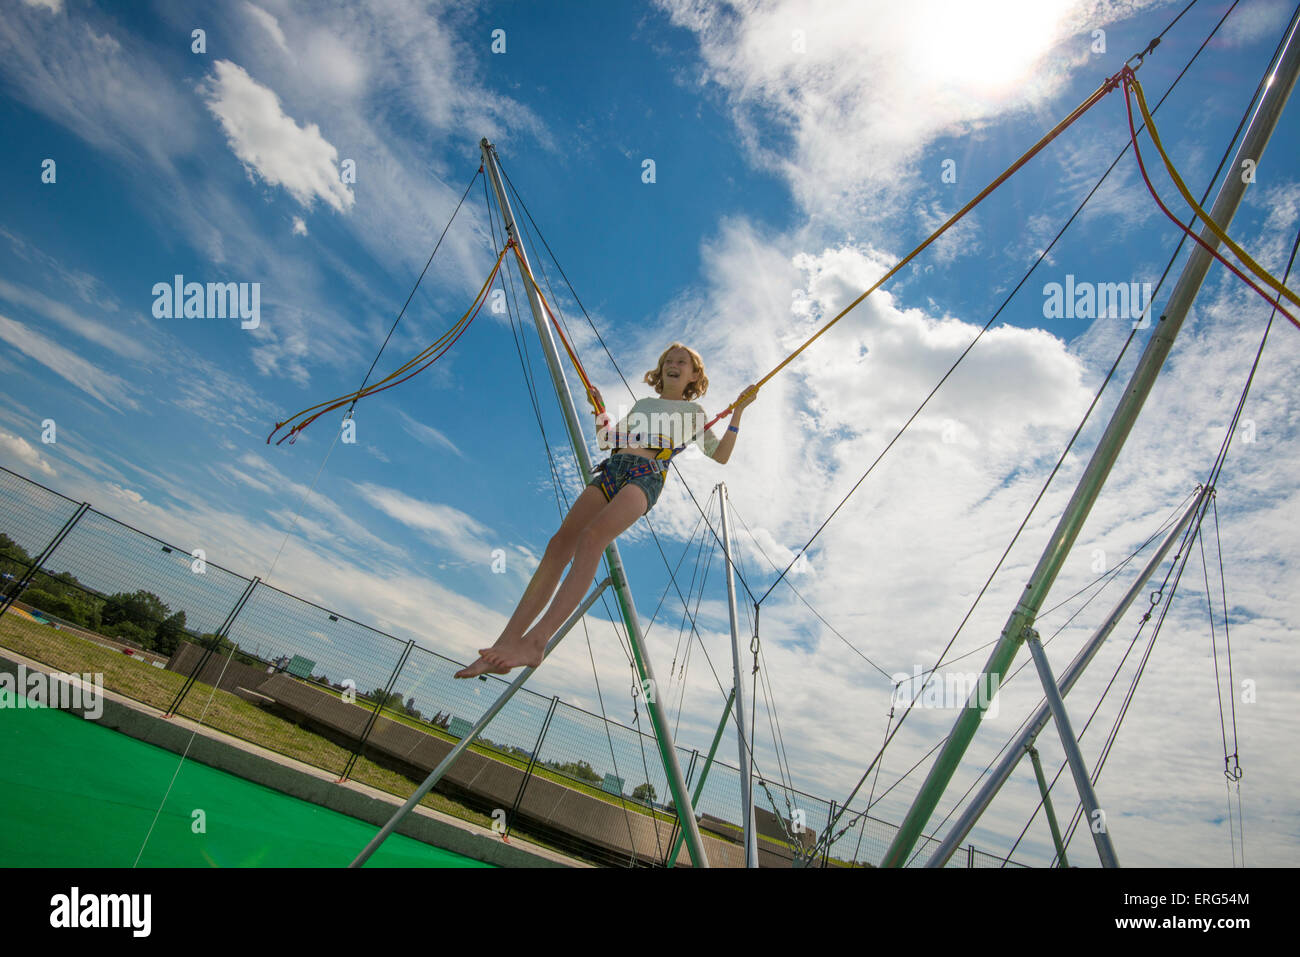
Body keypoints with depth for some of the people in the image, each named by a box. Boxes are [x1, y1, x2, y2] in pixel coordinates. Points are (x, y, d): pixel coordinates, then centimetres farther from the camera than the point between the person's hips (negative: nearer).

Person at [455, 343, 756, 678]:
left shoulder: (693, 411, 25)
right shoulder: (643, 404, 35)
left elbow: (720, 456, 19)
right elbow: (607, 439, 40)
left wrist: (737, 412, 13)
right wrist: (600, 409, 28)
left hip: (647, 475, -5)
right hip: (612, 470, 5)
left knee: (592, 537, -32)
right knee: (559, 543, -17)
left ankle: (535, 642, -39)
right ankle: (507, 643, -21)